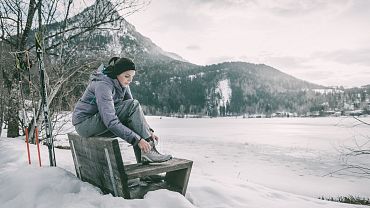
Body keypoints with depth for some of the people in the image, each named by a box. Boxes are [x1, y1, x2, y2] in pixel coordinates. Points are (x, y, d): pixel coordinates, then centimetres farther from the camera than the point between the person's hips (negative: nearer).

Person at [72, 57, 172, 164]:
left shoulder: (122, 84, 1)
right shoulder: (103, 85, -25)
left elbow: (136, 112, 3)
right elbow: (111, 122, -33)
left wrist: (148, 130, -11)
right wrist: (137, 140, -35)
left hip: (101, 121, 8)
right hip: (85, 124, -8)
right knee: (132, 105, -23)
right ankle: (148, 151, -24)